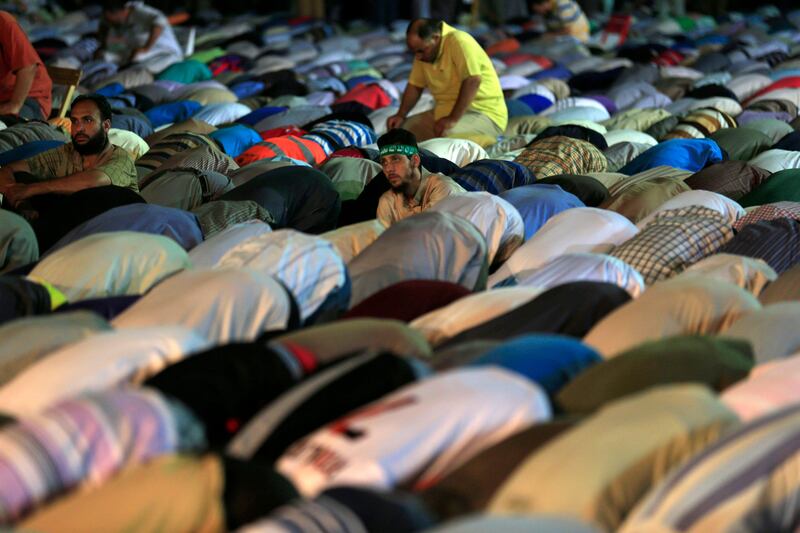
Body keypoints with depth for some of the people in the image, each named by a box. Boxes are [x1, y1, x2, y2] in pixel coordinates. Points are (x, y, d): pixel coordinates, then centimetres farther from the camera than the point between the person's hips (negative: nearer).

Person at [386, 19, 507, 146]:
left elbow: (473, 80, -28)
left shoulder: (459, 41, -19)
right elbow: (415, 85, 14)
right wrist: (401, 115, 0)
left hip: (483, 113, -9)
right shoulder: (423, 52, 7)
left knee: (447, 134, -37)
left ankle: (488, 144, -10)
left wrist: (454, 119, -31)